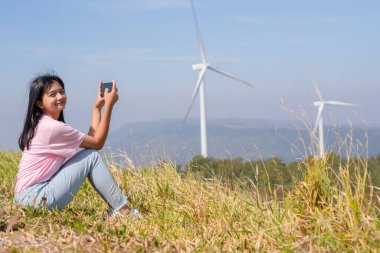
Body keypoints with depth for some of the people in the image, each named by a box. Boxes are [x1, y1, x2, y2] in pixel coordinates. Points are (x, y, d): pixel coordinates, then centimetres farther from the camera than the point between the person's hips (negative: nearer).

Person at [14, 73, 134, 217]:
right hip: (35, 197, -10)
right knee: (92, 156, -7)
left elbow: (90, 140, 11)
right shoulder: (53, 127, -17)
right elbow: (97, 143, -9)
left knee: (89, 155, 12)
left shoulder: (44, 124, 13)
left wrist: (97, 107, 12)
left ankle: (117, 207, 9)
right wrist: (109, 105, -10)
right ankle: (122, 211, -3)